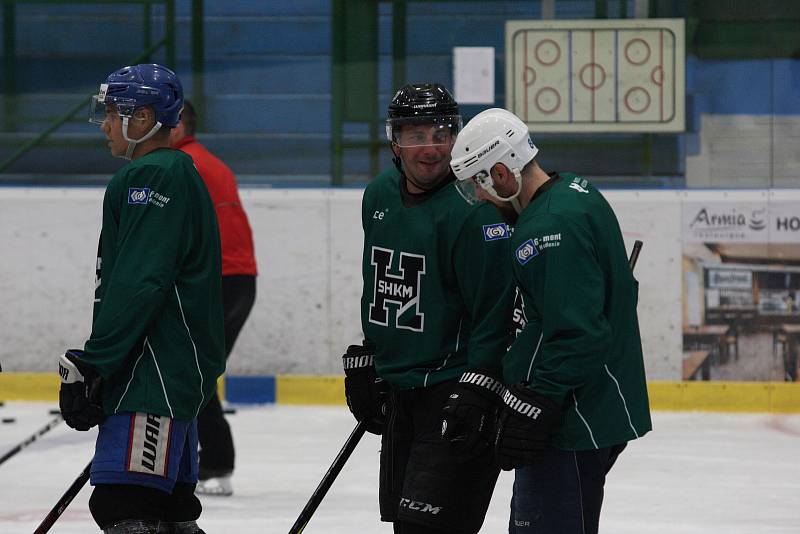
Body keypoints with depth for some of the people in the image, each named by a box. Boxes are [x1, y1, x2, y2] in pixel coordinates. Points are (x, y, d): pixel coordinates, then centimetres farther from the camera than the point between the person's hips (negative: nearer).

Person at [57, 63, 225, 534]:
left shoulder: (153, 177, -13)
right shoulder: (179, 173, 21)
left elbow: (137, 286, -21)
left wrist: (92, 364, -20)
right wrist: (97, 362, 26)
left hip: (156, 371, -11)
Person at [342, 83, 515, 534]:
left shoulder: (473, 209, -17)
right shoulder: (379, 197, 8)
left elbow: (495, 311, -19)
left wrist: (475, 392, -23)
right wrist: (364, 362, 21)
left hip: (455, 390, -8)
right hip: (398, 391, 8)